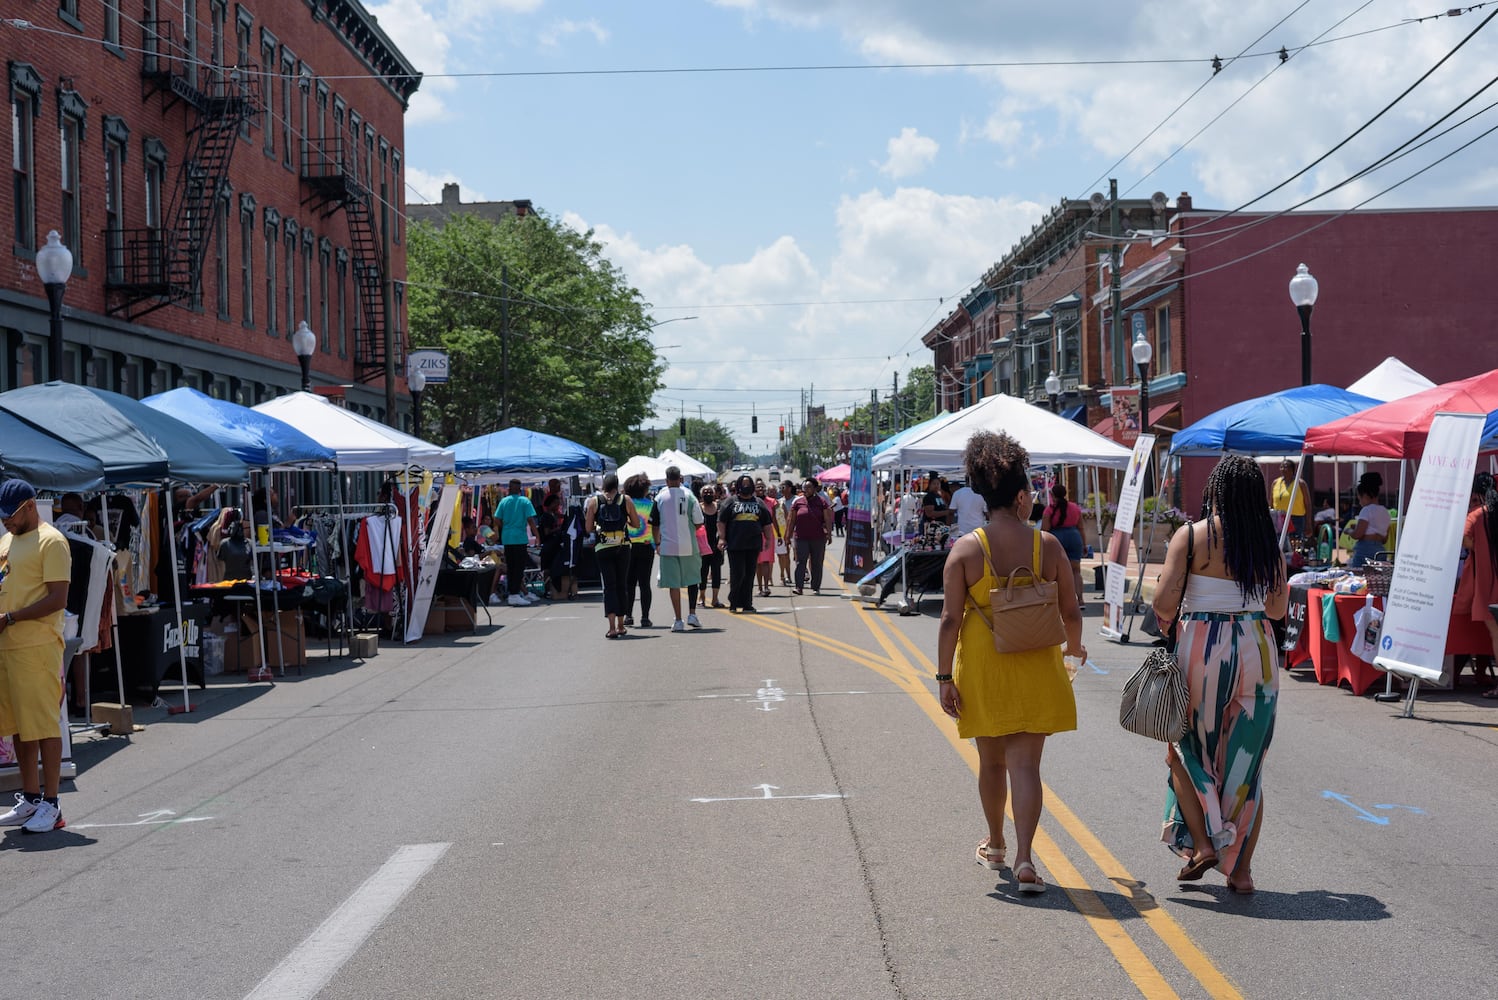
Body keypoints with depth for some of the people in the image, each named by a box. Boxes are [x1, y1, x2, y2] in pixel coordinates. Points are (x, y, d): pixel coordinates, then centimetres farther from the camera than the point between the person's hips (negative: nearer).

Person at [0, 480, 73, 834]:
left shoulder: (50, 541, -8)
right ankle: (29, 800, 21)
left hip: (37, 647, -8)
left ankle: (51, 805, 1)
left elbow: (58, 599, -15)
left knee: (43, 725, -4)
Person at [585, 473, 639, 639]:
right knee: (621, 586, 12)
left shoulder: (594, 501, 0)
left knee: (609, 586, -2)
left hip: (602, 548, -1)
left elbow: (588, 528, 0)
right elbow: (636, 524, 5)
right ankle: (620, 626, 19)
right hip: (623, 547, 1)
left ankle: (612, 626, -17)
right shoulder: (625, 500, 1)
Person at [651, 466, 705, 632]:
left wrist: (657, 543, 16)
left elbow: (654, 525, 2)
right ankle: (692, 614, 9)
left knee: (673, 583, 3)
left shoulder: (660, 498, -2)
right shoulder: (689, 496, -4)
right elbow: (699, 522, -3)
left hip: (668, 546, 0)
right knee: (693, 579, 17)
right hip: (689, 546, 0)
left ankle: (678, 621, 1)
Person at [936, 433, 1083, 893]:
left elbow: (950, 619, -9)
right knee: (1026, 764, 1)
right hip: (1035, 668, 0)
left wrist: (944, 676, -3)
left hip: (983, 669, 0)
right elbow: (1070, 612, 3)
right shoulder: (1047, 545, -5)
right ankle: (1024, 858, -10)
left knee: (991, 760, 17)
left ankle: (995, 845, 35)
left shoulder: (965, 549, -8)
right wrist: (1075, 646, 23)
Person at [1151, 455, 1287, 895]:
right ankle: (1241, 868, 13)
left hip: (1202, 649, -3)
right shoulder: (1268, 543, 3)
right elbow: (1278, 608, 10)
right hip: (1257, 649, 3)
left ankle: (1202, 843, 3)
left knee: (1187, 750, 16)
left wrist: (1165, 621, 8)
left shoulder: (1191, 536, -8)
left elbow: (1164, 601, -13)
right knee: (1245, 761, 10)